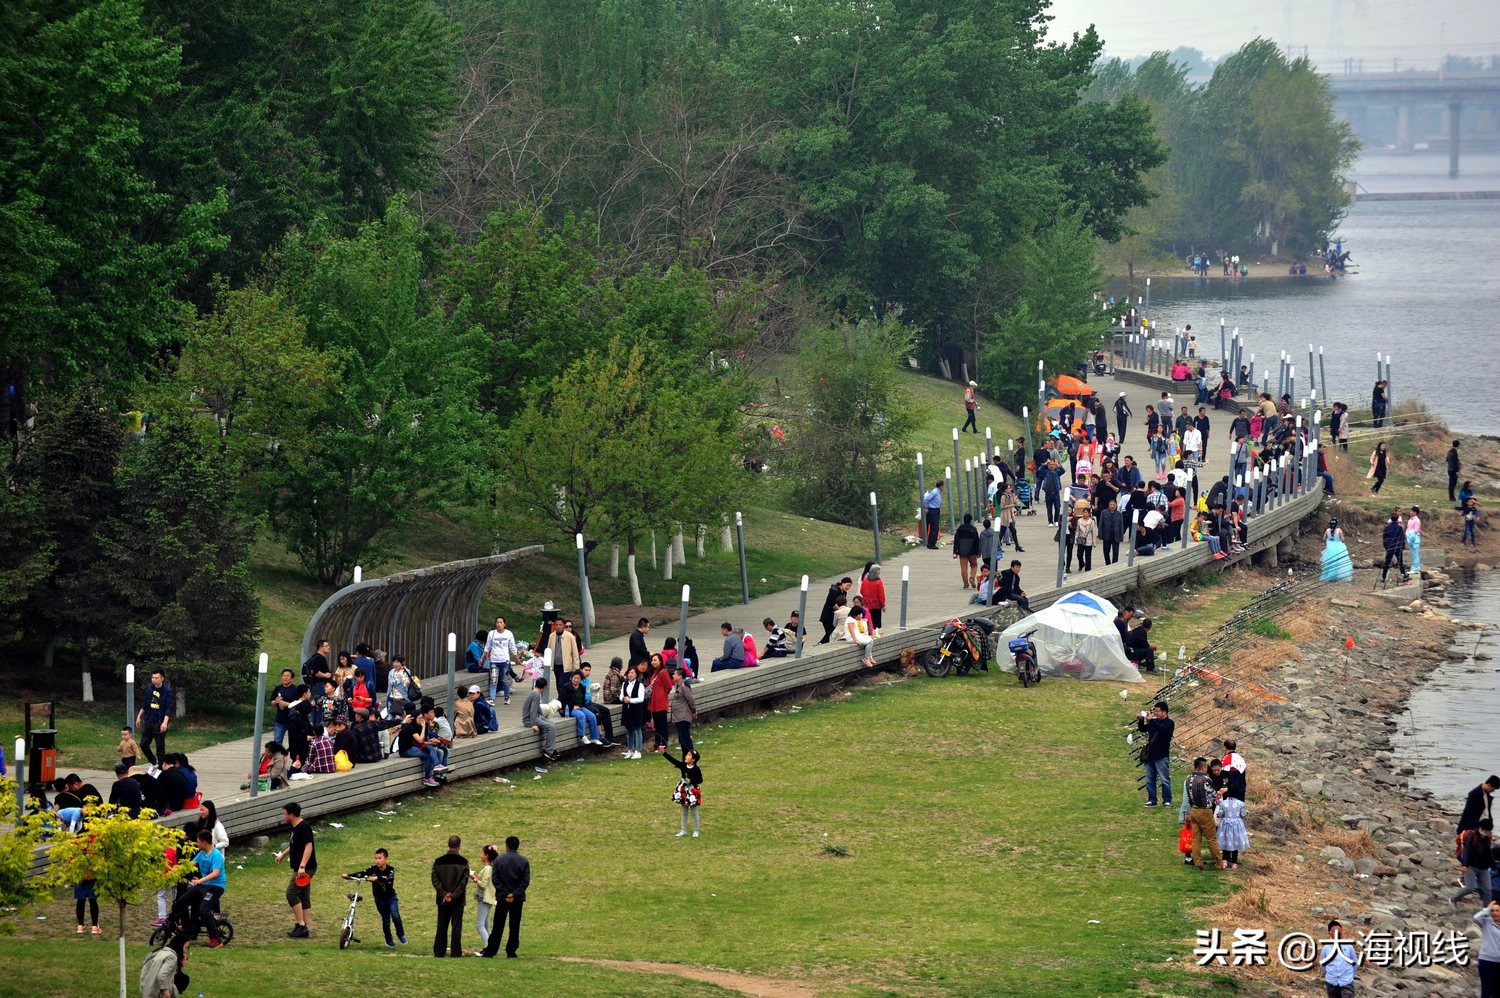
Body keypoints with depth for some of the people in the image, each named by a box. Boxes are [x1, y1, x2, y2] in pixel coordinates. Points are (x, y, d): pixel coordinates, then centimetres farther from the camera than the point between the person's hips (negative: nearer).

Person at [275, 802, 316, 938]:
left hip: (305, 868, -10)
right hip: (300, 869, 10)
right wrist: (282, 854, 43)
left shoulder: (303, 828, -18)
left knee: (292, 894, -14)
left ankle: (300, 925, -13)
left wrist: (302, 866, -35)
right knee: (304, 897, 11)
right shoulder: (295, 828, 14)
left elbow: (308, 847, -27)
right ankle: (303, 929, 13)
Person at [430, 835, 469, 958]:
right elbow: (464, 881, -12)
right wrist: (454, 895, -10)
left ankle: (438, 952, 10)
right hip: (458, 900, -2)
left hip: (443, 900, 2)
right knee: (456, 926, 2)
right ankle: (455, 952, -1)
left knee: (442, 926, 9)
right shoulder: (463, 862, -7)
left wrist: (443, 893, -7)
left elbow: (435, 879, -5)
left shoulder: (439, 861, 0)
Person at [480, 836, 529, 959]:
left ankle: (490, 950, 6)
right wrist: (515, 894, -10)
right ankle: (511, 951, 3)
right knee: (514, 926, 5)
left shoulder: (498, 860, -2)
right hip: (518, 898, 0)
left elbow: (494, 878, -7)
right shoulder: (524, 861, -2)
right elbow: (526, 881, -7)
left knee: (498, 926, 6)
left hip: (502, 897, 0)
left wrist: (504, 893, -7)